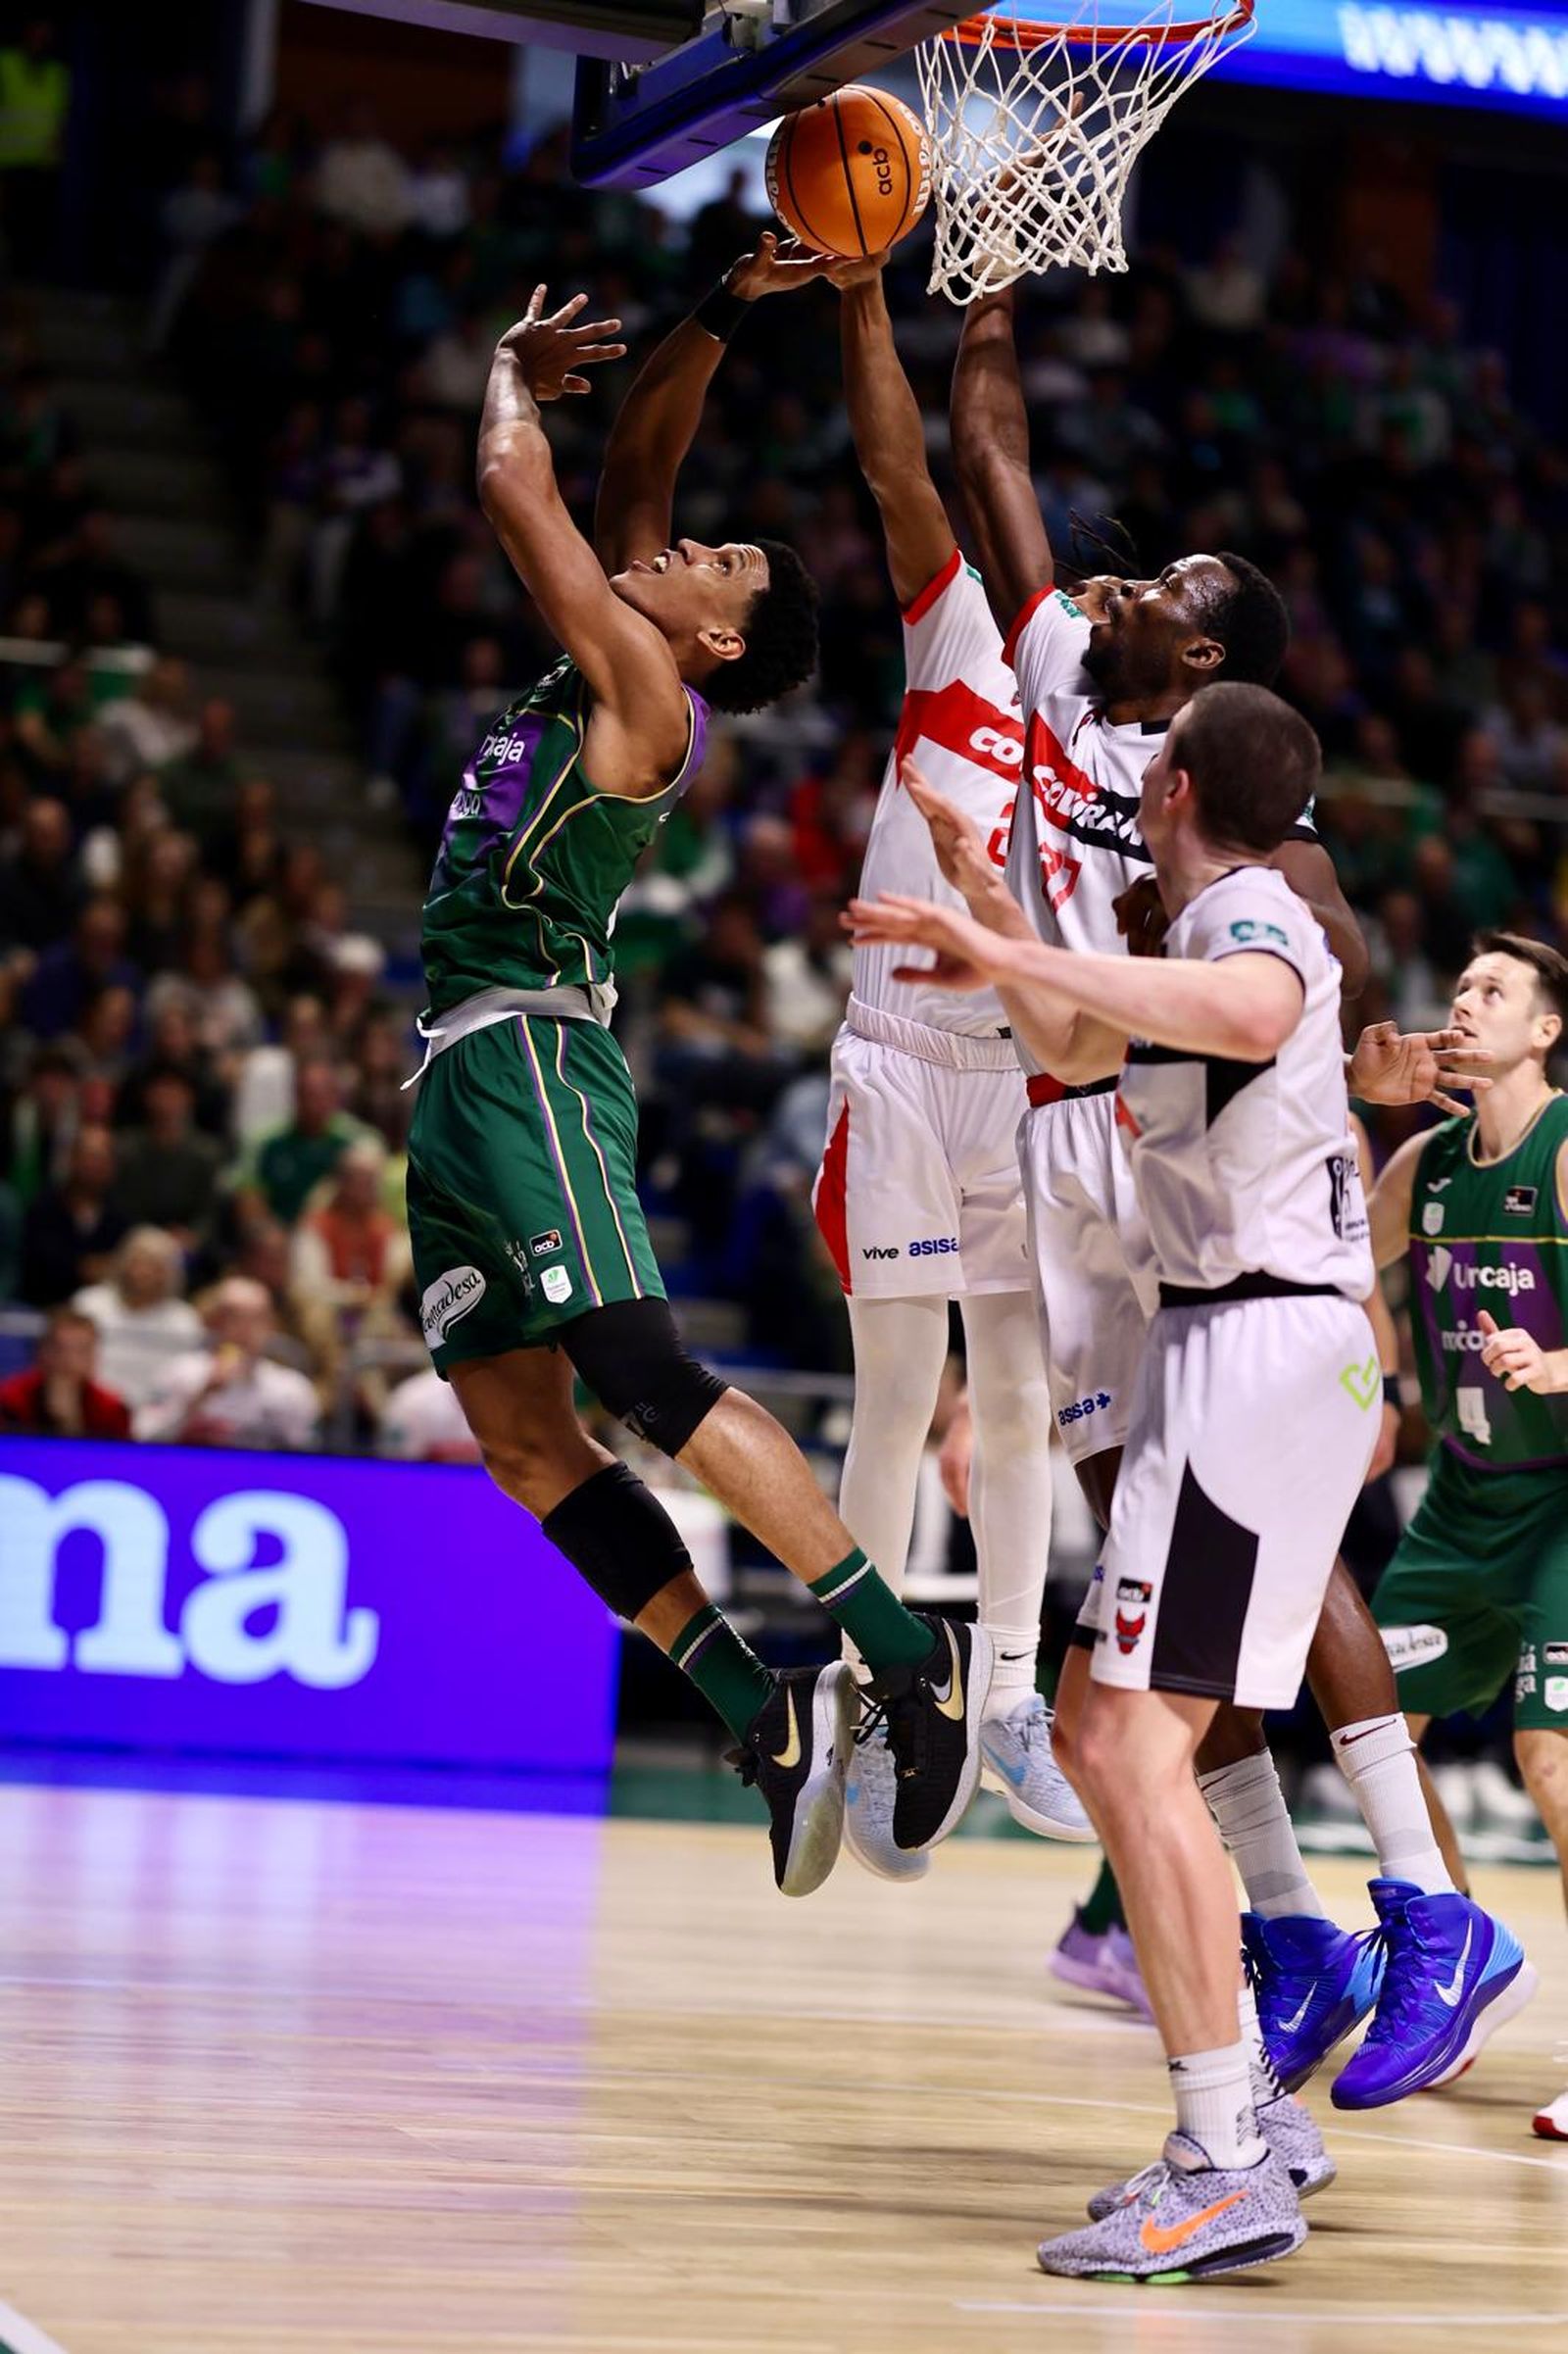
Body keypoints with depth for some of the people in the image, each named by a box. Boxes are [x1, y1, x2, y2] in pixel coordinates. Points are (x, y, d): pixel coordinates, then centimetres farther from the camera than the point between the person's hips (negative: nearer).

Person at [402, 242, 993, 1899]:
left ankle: (916, 1659, -18)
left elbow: (511, 487, -8)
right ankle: (766, 1718, 1)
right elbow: (629, 471, 25)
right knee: (519, 1434, 2)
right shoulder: (610, 668, 18)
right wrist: (713, 320, 18)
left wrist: (514, 376, 11)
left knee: (641, 1377, -20)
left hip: (529, 1053, -9)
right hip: (464, 1064, 9)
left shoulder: (644, 687, -7)